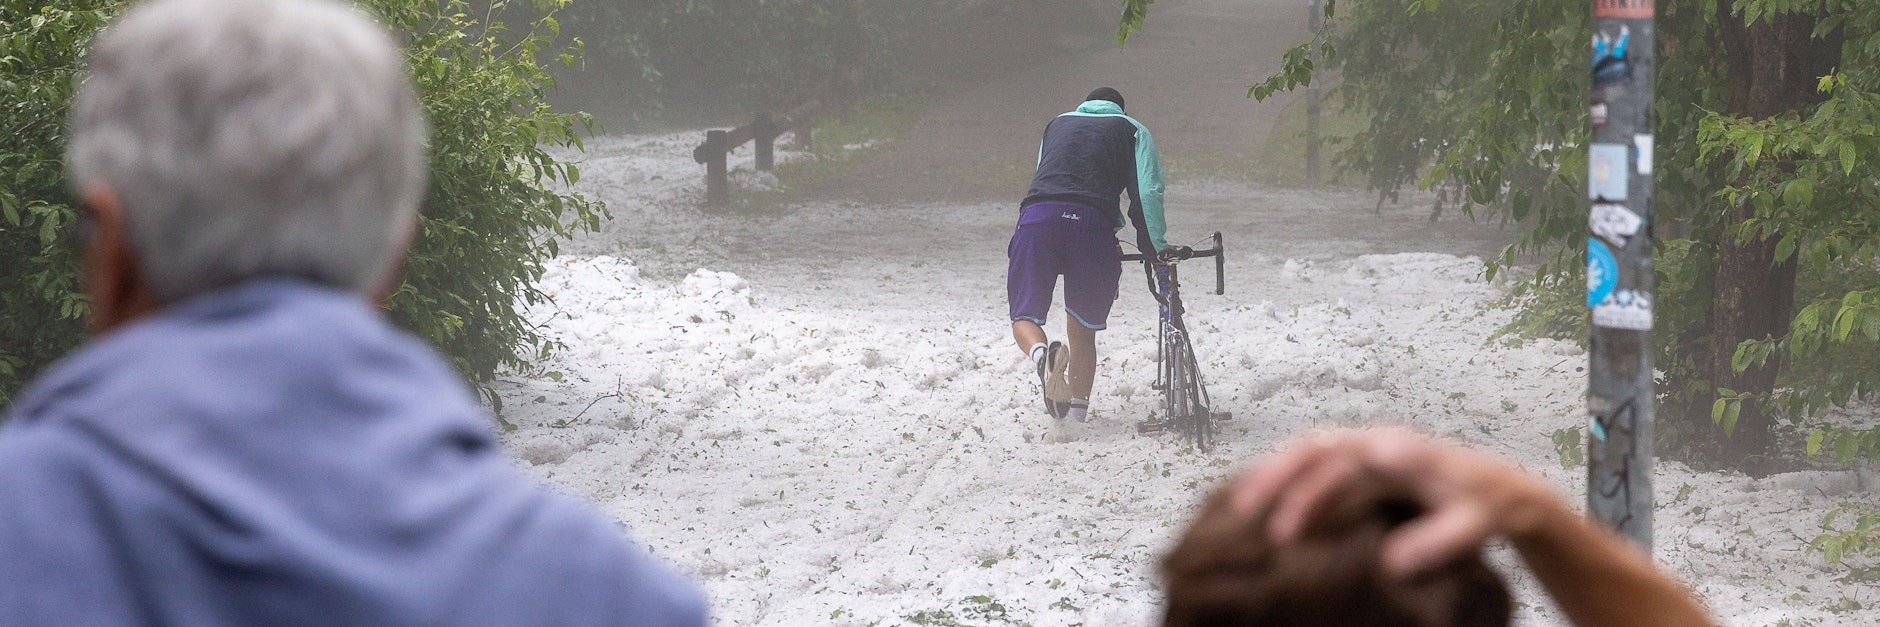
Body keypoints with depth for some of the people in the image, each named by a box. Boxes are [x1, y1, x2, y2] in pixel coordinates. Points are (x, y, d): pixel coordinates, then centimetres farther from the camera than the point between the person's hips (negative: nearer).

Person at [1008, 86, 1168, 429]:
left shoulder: (1057, 124, 36)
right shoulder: (1131, 130, 25)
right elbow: (1147, 192, 10)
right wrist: (1156, 249, 13)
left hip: (1037, 215, 1)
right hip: (1092, 222, -1)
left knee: (1025, 316, 6)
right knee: (1082, 330, 13)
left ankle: (1042, 354, -28)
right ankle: (1077, 416, 8)